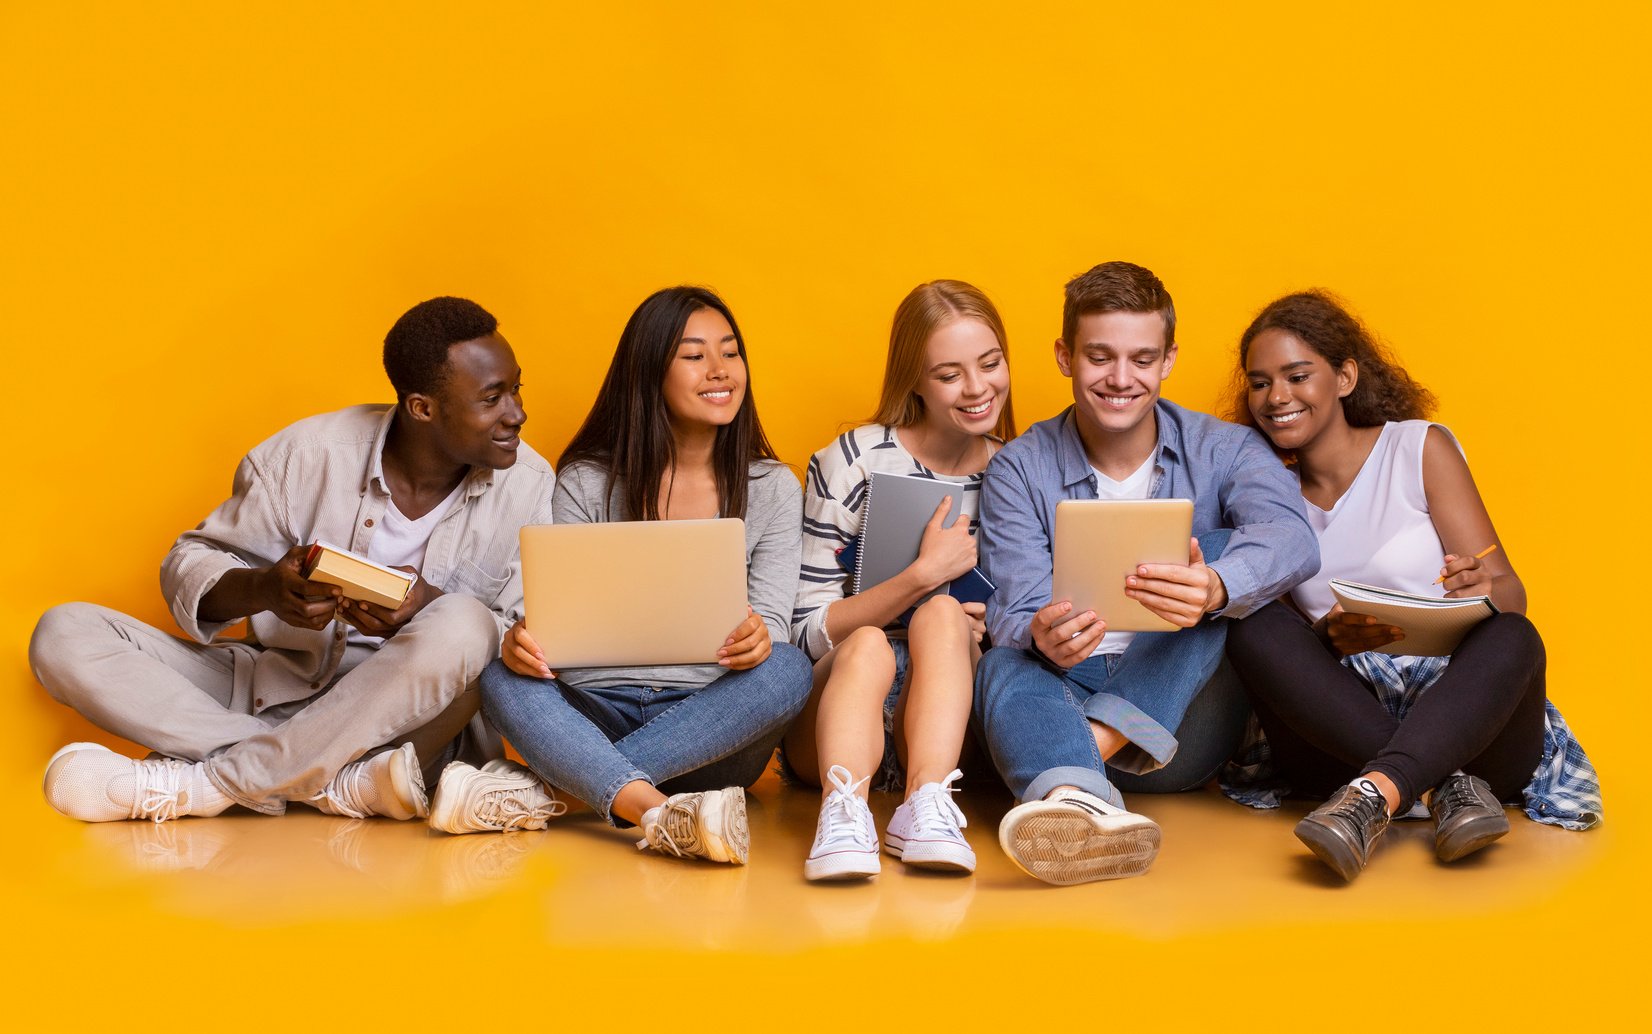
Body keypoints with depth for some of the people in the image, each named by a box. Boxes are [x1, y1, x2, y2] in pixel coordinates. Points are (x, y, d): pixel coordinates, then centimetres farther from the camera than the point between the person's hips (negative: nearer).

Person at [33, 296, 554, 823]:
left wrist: (430, 607, -25)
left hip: (412, 718, -2)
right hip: (274, 692, 2)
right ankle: (348, 784, -27)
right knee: (65, 633, -14)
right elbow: (190, 565, 1)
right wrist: (264, 588, -22)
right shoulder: (307, 453, -5)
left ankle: (199, 782, -23)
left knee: (461, 627, -35)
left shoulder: (528, 484, -6)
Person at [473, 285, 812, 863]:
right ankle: (664, 817, -54)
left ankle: (535, 790, -35)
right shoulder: (586, 483, 6)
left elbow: (771, 621, -1)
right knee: (503, 681, -29)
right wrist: (523, 639, -25)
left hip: (710, 723, 0)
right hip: (596, 714, 0)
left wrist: (757, 636, -27)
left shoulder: (772, 488, 8)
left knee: (786, 670, -31)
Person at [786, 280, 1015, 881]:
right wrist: (924, 574, -19)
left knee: (943, 615, -28)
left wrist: (996, 629, -7)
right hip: (832, 711, -2)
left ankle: (926, 807, -45)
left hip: (947, 719, 2)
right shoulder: (852, 464, -2)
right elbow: (809, 632, -5)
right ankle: (843, 812, -54)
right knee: (870, 646, -34)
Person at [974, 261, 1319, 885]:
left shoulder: (1224, 452, 4)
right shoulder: (1019, 471, 5)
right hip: (1066, 695, 0)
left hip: (1180, 727, 0)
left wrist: (1214, 589, -43)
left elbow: (1291, 539, -18)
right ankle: (1079, 802, -64)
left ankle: (1093, 742, -35)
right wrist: (1043, 637, -35)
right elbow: (1015, 611, -8)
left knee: (1222, 552, -20)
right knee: (1005, 665, -32)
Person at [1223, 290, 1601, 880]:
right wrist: (1332, 639, -19)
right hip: (1341, 731, 2)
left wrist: (1485, 590, -27)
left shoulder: (1419, 447, 5)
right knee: (1255, 629, -25)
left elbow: (1511, 595, -1)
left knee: (1511, 638, -32)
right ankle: (1446, 789, -33)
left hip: (1464, 710, -2)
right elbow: (1277, 645, 5)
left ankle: (1375, 795, -51)